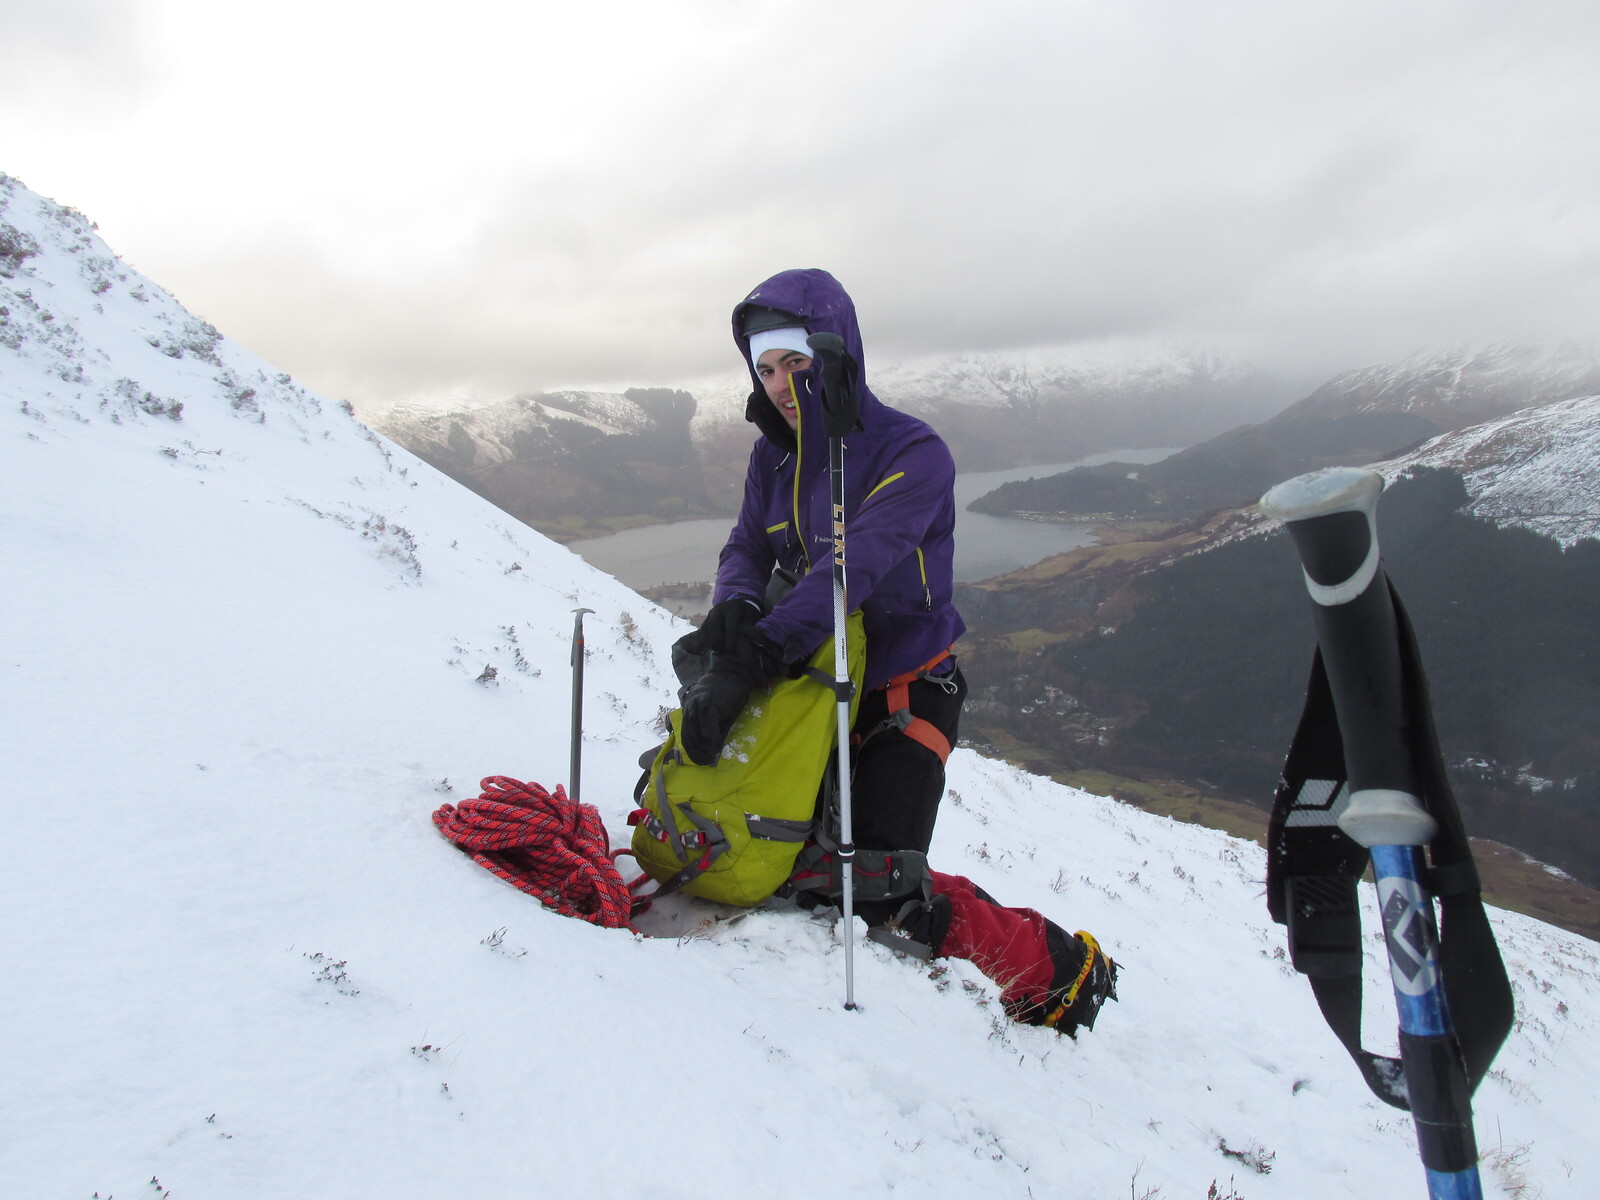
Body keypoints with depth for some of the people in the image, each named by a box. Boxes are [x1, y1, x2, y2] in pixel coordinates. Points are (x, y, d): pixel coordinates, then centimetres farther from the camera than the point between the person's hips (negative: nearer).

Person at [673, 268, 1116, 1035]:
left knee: (882, 896, -14)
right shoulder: (773, 457, 4)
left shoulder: (913, 453, -18)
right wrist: (734, 612, -29)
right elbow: (746, 549, -4)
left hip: (901, 694, -6)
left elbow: (855, 566, -31)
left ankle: (1059, 972, 6)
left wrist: (752, 658, -41)